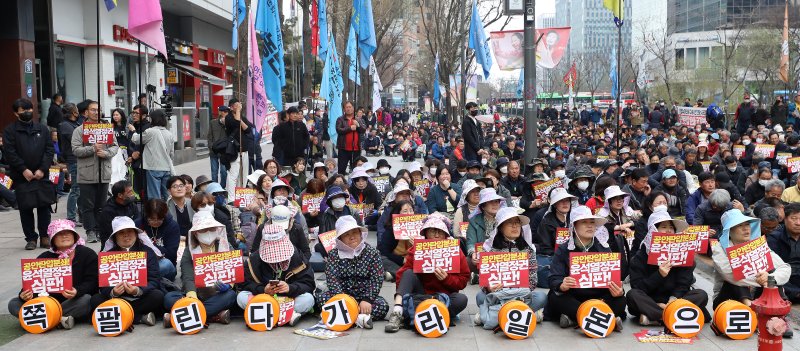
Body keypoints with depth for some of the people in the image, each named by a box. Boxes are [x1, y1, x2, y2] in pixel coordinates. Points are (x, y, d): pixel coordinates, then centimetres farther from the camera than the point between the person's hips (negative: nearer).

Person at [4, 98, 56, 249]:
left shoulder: (42, 128, 9)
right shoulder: (10, 131, 2)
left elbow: (50, 150, 4)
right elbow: (9, 153, -6)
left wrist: (42, 169, -7)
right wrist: (23, 170, -13)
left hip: (42, 175, 2)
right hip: (22, 177, -2)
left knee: (44, 206, 4)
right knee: (26, 209, 3)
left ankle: (45, 237, 14)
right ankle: (31, 238, 12)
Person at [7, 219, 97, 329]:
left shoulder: (88, 254, 2)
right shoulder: (44, 258, 12)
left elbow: (91, 282, -8)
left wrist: (77, 292, -30)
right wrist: (24, 295, -17)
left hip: (74, 302, -4)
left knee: (87, 299, -36)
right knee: (13, 304, -14)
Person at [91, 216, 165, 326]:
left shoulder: (147, 251, 0)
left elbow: (155, 280, -9)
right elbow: (103, 284, -4)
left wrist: (138, 291, -29)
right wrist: (113, 292, -27)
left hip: (140, 299, -2)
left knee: (157, 296, -29)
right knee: (95, 300, -24)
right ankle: (141, 318, -26)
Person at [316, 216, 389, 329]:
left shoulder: (372, 253, -2)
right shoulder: (333, 254, -2)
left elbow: (377, 280, -9)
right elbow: (332, 280, -13)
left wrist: (367, 300, -23)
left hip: (364, 296, -1)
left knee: (383, 305, -29)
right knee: (321, 298, -28)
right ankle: (360, 317, -37)